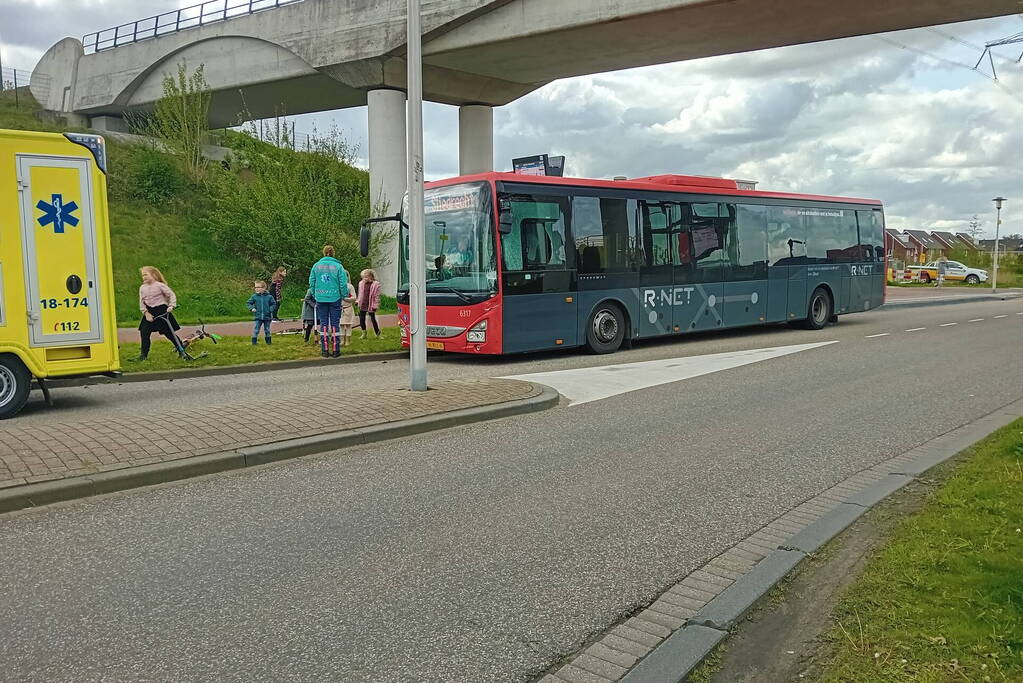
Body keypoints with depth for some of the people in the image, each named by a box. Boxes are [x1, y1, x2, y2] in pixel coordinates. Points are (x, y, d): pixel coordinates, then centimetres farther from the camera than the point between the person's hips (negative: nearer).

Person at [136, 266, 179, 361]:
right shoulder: (142, 288, 7)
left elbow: (171, 295, -6)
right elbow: (141, 302, 7)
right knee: (144, 332, -5)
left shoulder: (160, 285, -8)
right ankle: (144, 354, 6)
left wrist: (171, 306, -18)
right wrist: (146, 313, -5)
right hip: (149, 313, 5)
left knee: (169, 333, -1)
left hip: (162, 311, -5)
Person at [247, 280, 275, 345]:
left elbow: (274, 304, 4)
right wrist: (252, 308, -9)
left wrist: (270, 309, -12)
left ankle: (268, 341, 25)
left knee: (267, 330, 12)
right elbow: (248, 303, 8)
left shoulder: (269, 296, -4)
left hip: (267, 316, 0)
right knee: (255, 330, -3)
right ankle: (254, 342, 6)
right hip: (257, 317, 0)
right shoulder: (254, 296, -2)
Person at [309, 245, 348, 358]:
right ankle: (336, 350, 4)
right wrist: (344, 296, 5)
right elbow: (343, 284, -8)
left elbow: (311, 282, 4)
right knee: (335, 324, 4)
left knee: (323, 324, 8)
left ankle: (325, 350, 8)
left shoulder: (316, 266, 2)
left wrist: (315, 295, 13)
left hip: (321, 299, 2)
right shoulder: (338, 266, -6)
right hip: (335, 298, -2)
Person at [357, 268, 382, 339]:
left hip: (371, 305, -5)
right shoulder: (361, 283, 6)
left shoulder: (375, 284, -10)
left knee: (373, 319, 2)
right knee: (361, 319, 7)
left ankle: (378, 333, 15)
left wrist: (375, 306, -11)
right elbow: (360, 294, 14)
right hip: (363, 305, 5)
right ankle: (364, 333, 21)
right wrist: (359, 303, 12)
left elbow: (377, 296, -9)